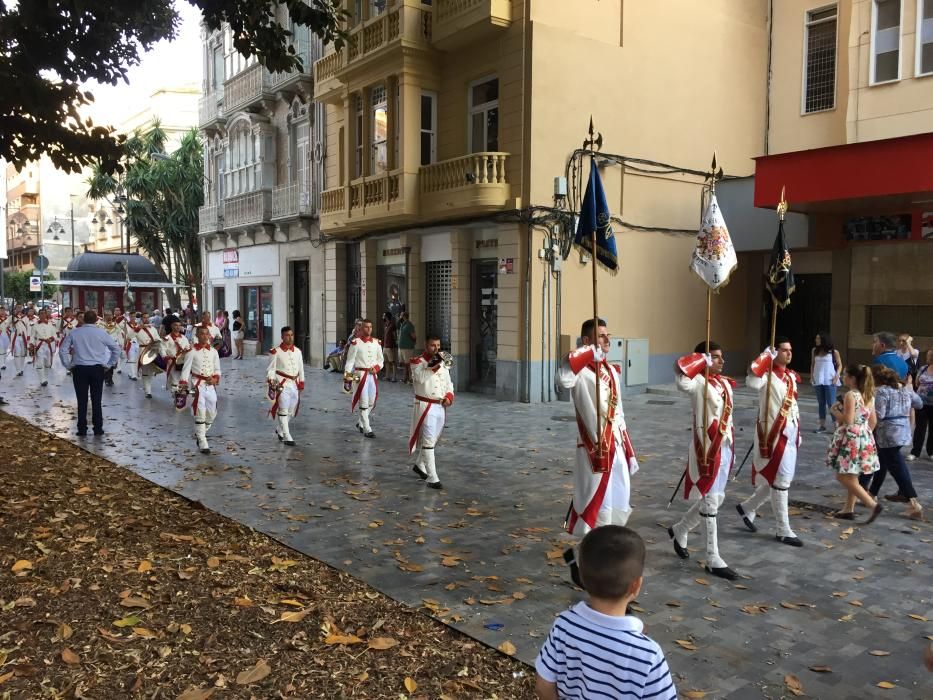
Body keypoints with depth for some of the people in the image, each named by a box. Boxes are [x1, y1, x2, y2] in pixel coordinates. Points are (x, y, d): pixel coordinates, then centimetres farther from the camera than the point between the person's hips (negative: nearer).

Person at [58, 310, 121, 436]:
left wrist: (68, 365, 11)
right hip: (97, 369, 0)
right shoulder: (102, 333, -2)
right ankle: (98, 428, 9)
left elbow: (62, 349, 3)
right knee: (96, 400, 5)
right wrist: (109, 364, 9)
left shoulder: (74, 333, 1)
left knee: (82, 400, 5)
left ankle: (82, 429, 7)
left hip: (79, 369, 0)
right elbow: (116, 348, 2)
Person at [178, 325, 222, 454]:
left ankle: (200, 433, 35)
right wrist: (183, 386, -15)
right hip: (197, 384, -5)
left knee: (212, 413, 10)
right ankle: (202, 443, -4)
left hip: (210, 385, 5)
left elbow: (217, 369, 13)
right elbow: (186, 369, -7)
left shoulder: (213, 351, 7)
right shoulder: (192, 351, -6)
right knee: (200, 414, -9)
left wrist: (215, 379, -7)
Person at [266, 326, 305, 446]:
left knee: (291, 410, 14)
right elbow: (271, 369, -6)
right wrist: (270, 380, -19)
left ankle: (280, 429, 36)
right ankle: (287, 437, -6)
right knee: (283, 410, -8)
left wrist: (301, 382, 14)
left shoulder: (297, 351, 10)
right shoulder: (276, 352, -7)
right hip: (282, 384, -6)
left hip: (295, 384, 6)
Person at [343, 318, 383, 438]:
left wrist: (376, 368, -5)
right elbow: (350, 361, -6)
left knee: (371, 402, 13)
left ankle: (361, 423, 35)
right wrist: (347, 378, -9)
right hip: (360, 375, -5)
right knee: (364, 403, -5)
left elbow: (380, 359, 16)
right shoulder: (356, 342, -7)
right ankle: (367, 429, 1)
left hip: (373, 375, 5)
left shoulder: (376, 342, 8)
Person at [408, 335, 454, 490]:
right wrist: (433, 366, -27)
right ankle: (432, 478, -9)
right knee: (429, 441, -10)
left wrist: (449, 396, 0)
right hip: (425, 406, -7)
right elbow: (420, 378, -25)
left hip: (441, 407, 7)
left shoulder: (442, 363, 12)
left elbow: (448, 382, 17)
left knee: (433, 438, 19)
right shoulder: (418, 362, -8)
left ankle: (419, 465, 42)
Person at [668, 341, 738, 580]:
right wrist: (703, 361, -25)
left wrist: (732, 448, 20)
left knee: (716, 498, 17)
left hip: (724, 448, 9)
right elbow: (681, 378, -39)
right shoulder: (699, 382, -14)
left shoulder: (725, 383, 12)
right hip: (707, 449, -9)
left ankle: (679, 530, 38)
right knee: (710, 502, -2)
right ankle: (713, 560, 7)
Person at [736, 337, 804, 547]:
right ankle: (783, 531, 10)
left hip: (789, 433, 9)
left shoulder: (791, 376, 13)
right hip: (774, 434, -8)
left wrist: (798, 432, 20)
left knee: (778, 479, 16)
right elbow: (752, 383, -38)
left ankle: (747, 507, 35)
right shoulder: (767, 374, -14)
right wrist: (765, 358, -30)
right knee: (780, 481, -1)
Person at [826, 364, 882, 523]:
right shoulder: (869, 396, 9)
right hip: (864, 439, 9)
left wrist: (834, 411, -8)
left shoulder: (850, 395, -16)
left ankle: (873, 505, -9)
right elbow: (873, 421, 14)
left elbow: (848, 420, -23)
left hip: (851, 439, -9)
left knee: (844, 477, -3)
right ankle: (849, 509, 22)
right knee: (852, 477, 16)